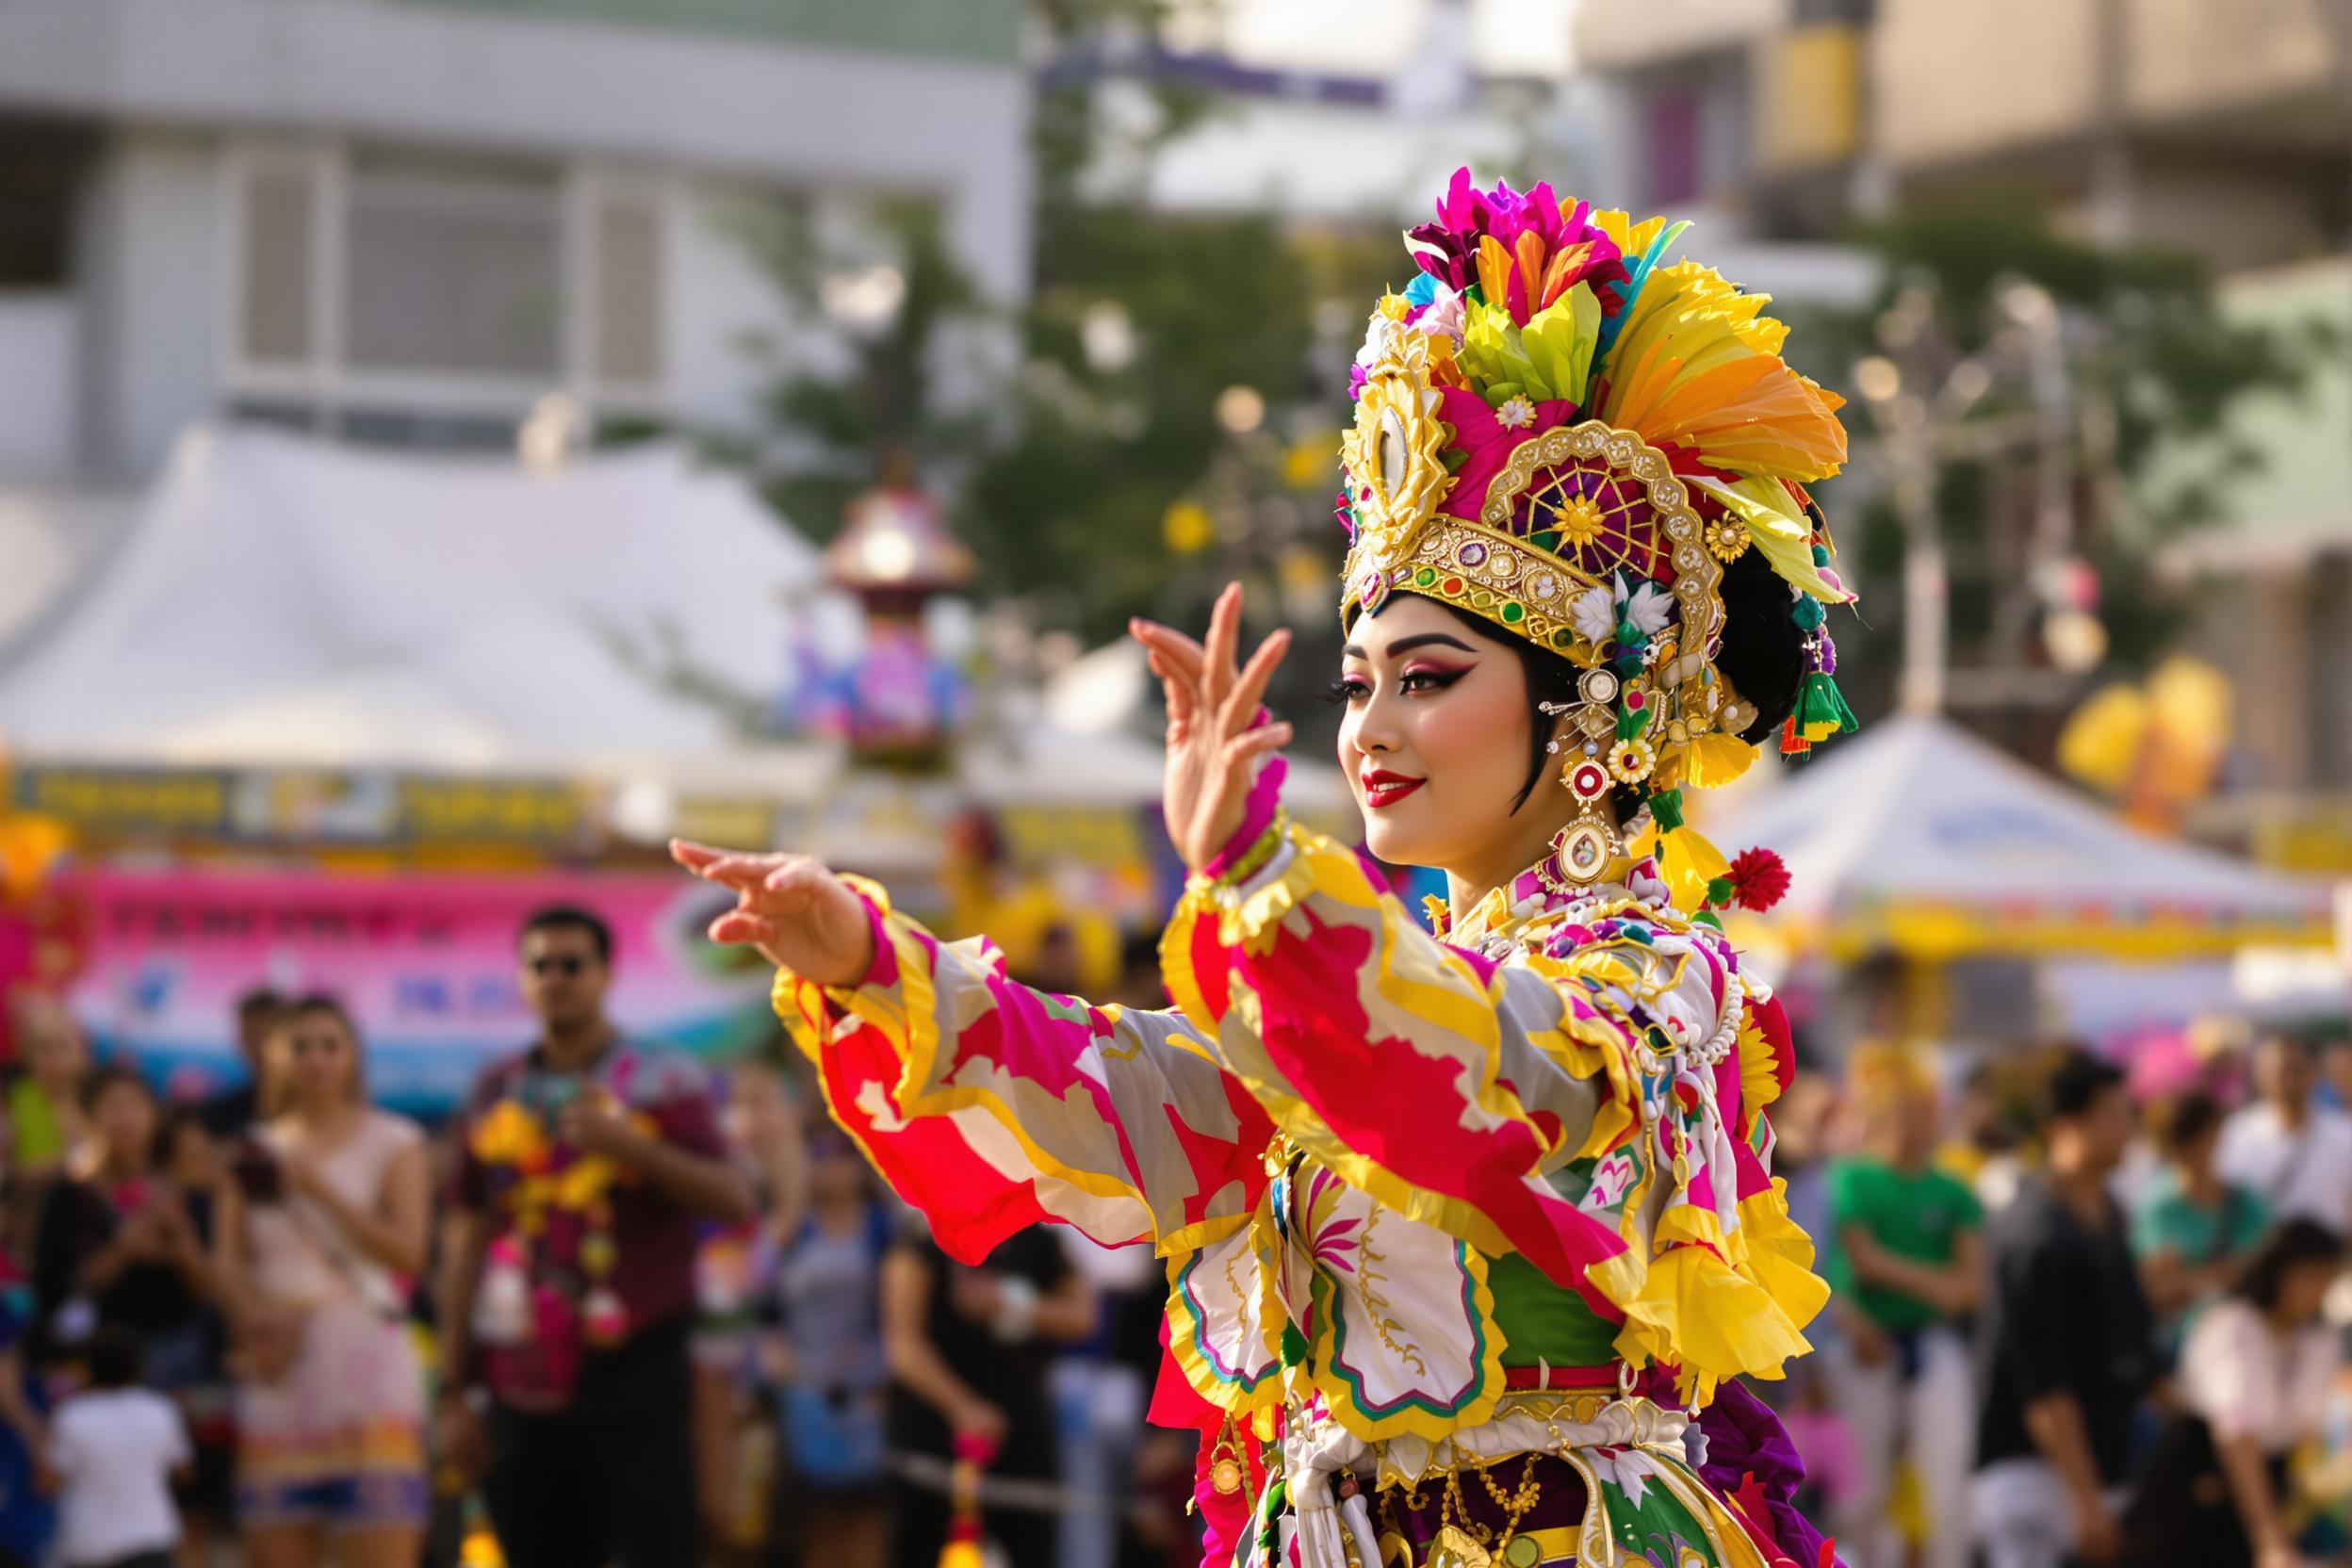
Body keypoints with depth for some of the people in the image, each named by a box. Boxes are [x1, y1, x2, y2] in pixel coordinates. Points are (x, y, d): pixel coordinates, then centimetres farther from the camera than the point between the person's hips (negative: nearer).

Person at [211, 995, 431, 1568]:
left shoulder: (391, 1143, 6)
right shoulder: (256, 1150, 16)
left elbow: (408, 1252, -5)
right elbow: (230, 1258, 9)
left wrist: (319, 1189, -9)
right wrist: (256, 1316, -11)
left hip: (365, 1357, -4)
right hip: (277, 1370, 4)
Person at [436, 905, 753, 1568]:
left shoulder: (663, 1081, 1)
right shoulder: (496, 1092, 12)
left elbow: (735, 1201, -8)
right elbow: (466, 1240, 12)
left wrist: (632, 1146, -21)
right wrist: (455, 1388, 9)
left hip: (634, 1374, -4)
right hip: (523, 1383, 4)